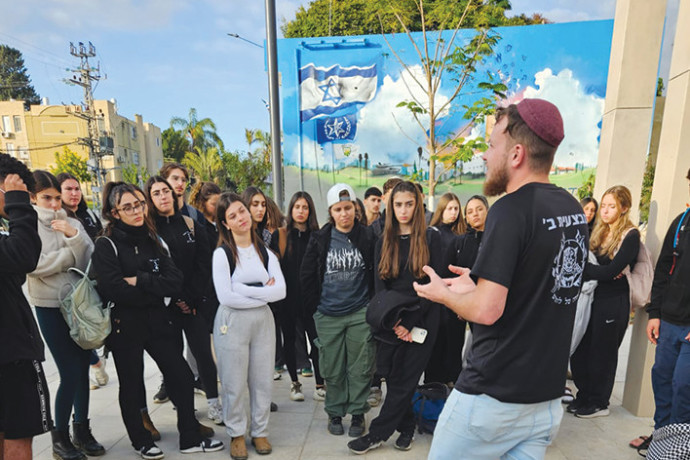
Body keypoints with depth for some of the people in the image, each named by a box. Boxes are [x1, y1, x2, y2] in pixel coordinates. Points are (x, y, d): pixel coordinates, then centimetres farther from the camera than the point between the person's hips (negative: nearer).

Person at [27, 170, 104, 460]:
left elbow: (88, 262, -4)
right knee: (70, 373, -3)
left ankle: (81, 429, 29)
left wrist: (74, 237, -16)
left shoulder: (72, 224, 5)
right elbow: (35, 265, -16)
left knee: (82, 368, 11)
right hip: (50, 307, -3)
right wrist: (71, 252, -8)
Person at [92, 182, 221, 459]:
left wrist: (139, 281, -17)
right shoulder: (106, 246, -8)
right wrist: (154, 289, -12)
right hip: (125, 327, -4)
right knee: (132, 387, 14)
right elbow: (115, 290, -22)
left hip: (157, 322, 4)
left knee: (182, 378, 6)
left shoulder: (152, 240, 6)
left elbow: (175, 281, -6)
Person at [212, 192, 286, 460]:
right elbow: (225, 296, -17)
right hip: (232, 323, -3)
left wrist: (244, 289, -16)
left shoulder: (265, 252, 3)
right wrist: (263, 293, -12)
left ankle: (260, 431, 32)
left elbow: (280, 291, -8)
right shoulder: (222, 254, -8)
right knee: (234, 384, 8)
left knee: (262, 381, 12)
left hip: (263, 320, 3)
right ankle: (237, 434, 30)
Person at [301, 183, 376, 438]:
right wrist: (315, 307, 4)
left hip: (360, 313, 0)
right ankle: (335, 413, 32)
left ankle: (357, 413, 29)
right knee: (332, 369, 12)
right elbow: (307, 275, 6)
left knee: (361, 368, 9)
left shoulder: (368, 236, -3)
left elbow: (377, 273, 5)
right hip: (328, 316, 1)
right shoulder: (320, 239, -1)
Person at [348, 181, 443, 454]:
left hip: (422, 320, -3)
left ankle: (377, 434, 15)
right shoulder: (384, 243, 7)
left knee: (404, 380, 2)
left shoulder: (431, 238, -3)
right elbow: (380, 285, 3)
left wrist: (411, 319, -13)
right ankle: (407, 428, 27)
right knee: (393, 377, 6)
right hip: (392, 323, 3)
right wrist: (394, 322, -10)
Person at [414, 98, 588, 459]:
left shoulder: (511, 210, -21)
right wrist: (477, 285, 13)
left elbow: (487, 310, -25)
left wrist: (444, 294, -6)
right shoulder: (573, 210, 5)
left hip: (492, 397, -7)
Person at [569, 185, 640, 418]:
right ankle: (584, 396, 27)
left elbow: (610, 271, -19)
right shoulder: (599, 232, 12)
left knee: (602, 353, 6)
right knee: (579, 350, 9)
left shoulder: (630, 236, -10)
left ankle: (599, 403, 24)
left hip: (613, 303, -6)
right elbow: (591, 264, 7)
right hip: (592, 297, 6)